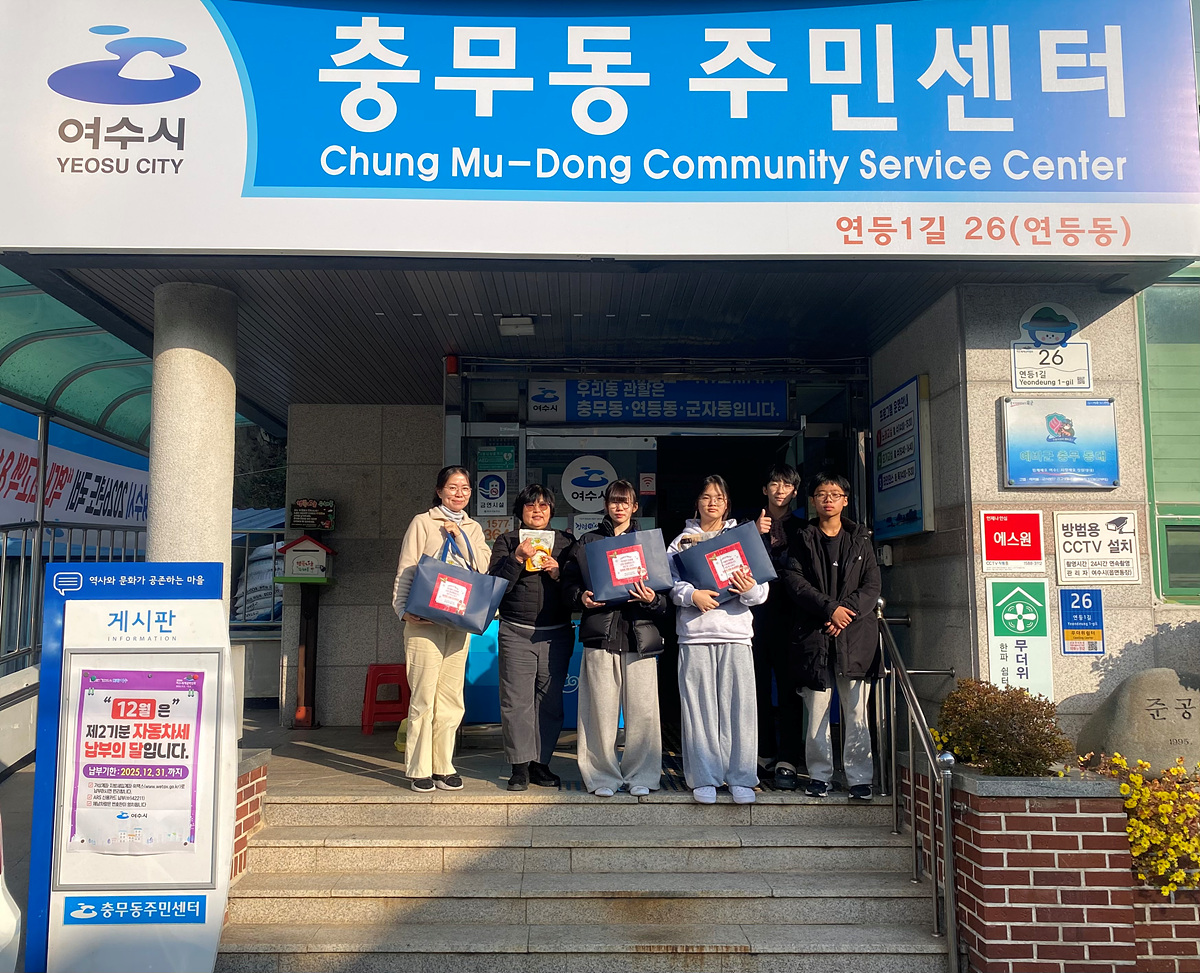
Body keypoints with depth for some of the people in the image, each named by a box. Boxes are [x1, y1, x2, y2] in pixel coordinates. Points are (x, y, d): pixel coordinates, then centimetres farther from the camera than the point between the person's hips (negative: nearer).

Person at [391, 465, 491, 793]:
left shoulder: (473, 529, 17)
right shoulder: (422, 523, 4)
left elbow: (483, 568, 4)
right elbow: (406, 571, -1)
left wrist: (459, 536, -3)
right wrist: (404, 609, -13)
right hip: (424, 620, -4)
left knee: (451, 697, 4)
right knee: (423, 695, -5)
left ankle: (443, 767, 13)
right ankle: (419, 769, 4)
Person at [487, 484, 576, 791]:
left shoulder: (566, 542, 13)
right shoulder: (507, 541, 9)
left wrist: (558, 573, -9)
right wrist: (518, 557, -12)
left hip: (556, 635, 2)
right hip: (516, 633, -1)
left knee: (550, 702, 3)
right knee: (516, 700, -4)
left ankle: (541, 763, 14)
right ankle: (520, 766, 4)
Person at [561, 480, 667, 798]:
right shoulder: (589, 541, 13)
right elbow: (569, 582, 10)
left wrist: (652, 599, -10)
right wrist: (581, 597, -10)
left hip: (640, 634, 0)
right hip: (600, 631, 0)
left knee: (642, 708, -1)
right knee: (601, 709, 0)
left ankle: (640, 775, 12)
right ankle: (603, 775, 12)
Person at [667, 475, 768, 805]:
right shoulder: (682, 541, 13)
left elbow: (762, 591, 9)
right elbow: (670, 581, 1)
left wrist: (750, 590, -14)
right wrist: (692, 595, -18)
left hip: (736, 631, 1)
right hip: (695, 632, 0)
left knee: (739, 705, -2)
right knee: (699, 706, 0)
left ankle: (741, 778, 8)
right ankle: (704, 778, 9)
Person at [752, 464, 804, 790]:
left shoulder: (800, 529, 10)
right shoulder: (752, 525, 13)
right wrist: (758, 536, -8)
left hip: (788, 615, -1)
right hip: (757, 615, 1)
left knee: (789, 688, -4)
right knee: (759, 687, 3)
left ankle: (787, 761, -2)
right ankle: (764, 754, 14)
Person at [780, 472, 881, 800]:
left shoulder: (860, 539, 13)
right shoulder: (803, 540, 10)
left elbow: (872, 586, 6)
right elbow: (794, 581, -2)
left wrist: (847, 613, -9)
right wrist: (830, 608, -12)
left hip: (856, 635, 0)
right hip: (814, 635, 0)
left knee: (856, 713, 0)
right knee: (817, 711, 2)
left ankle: (860, 778, 8)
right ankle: (819, 775, 12)